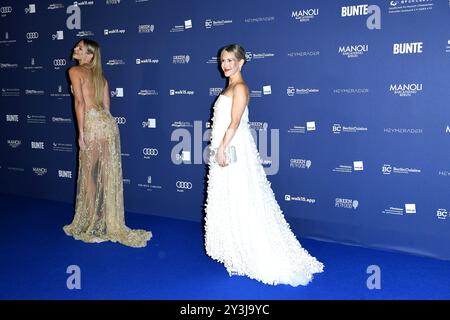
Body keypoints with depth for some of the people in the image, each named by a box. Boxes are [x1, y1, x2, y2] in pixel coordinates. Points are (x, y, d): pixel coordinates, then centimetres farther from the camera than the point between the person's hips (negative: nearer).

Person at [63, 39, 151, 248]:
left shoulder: (75, 71, -1)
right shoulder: (99, 75, 19)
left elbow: (80, 102, -11)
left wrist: (81, 132, -11)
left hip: (93, 124, -7)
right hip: (108, 122, 7)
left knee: (88, 174, 3)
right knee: (108, 175, 10)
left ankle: (91, 225, 10)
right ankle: (110, 223, 18)